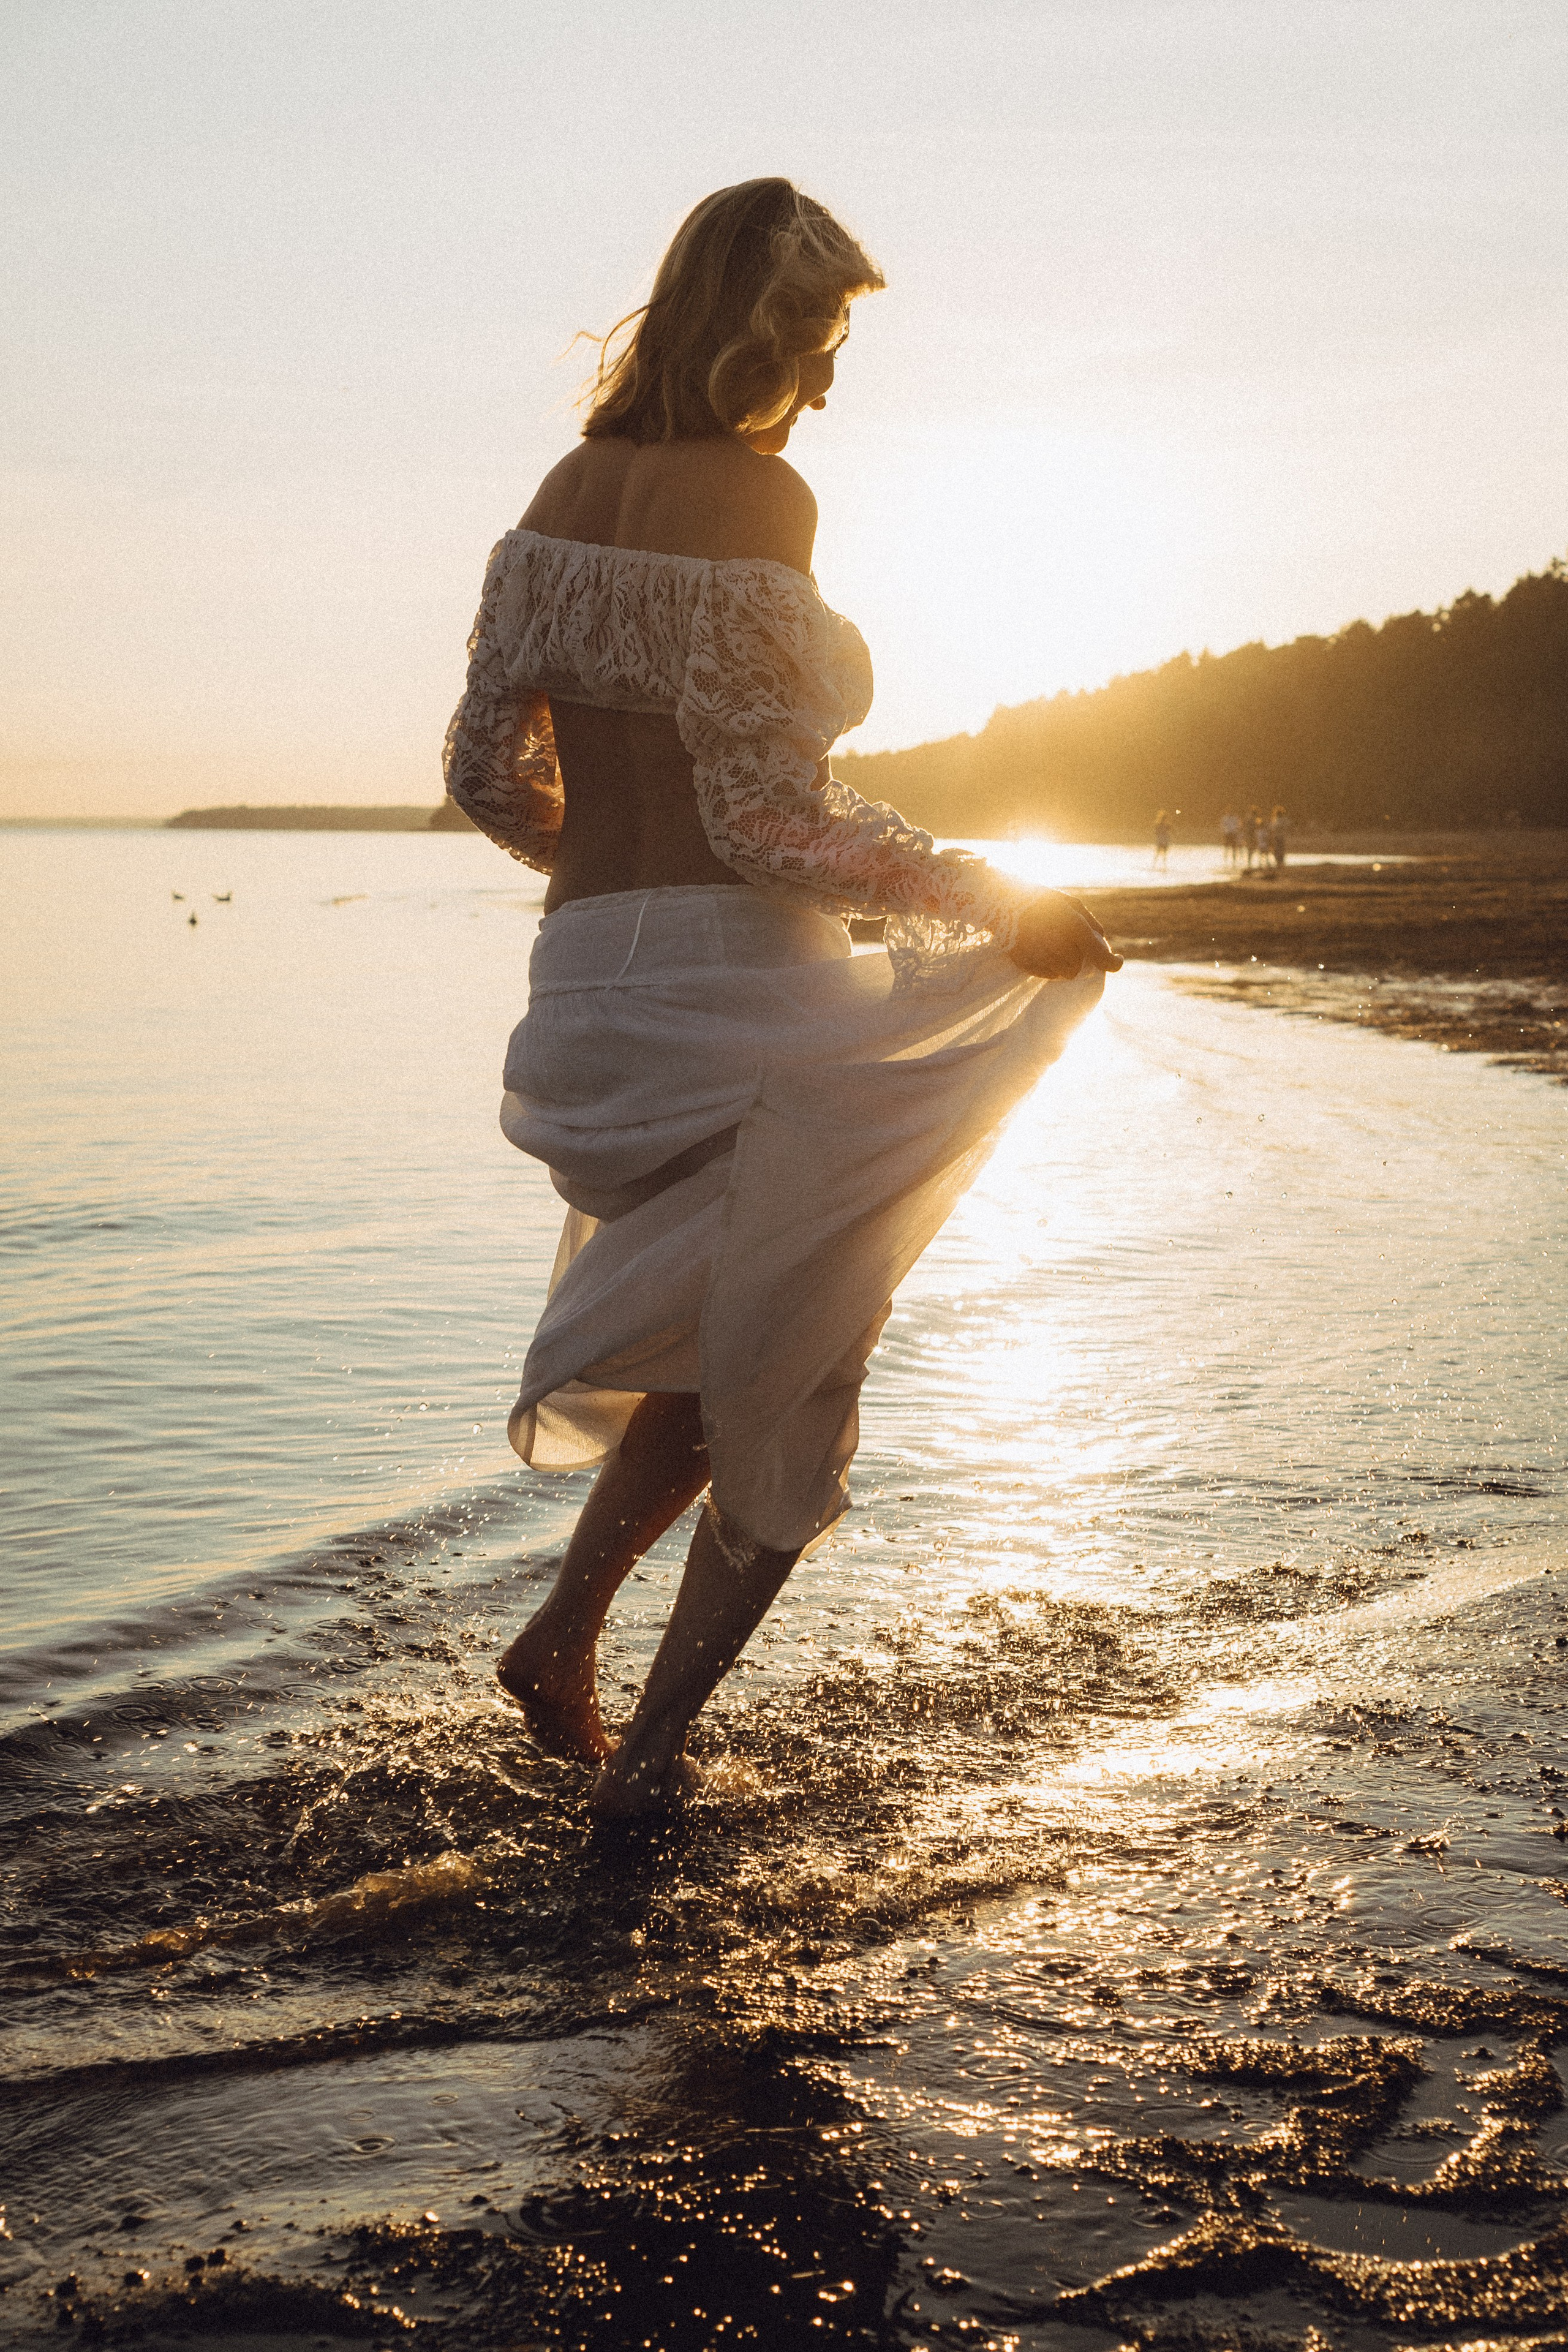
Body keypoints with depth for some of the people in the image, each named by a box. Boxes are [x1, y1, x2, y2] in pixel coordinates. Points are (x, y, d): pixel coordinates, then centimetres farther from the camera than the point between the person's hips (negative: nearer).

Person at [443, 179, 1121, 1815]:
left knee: (710, 1350, 27)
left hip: (594, 973, 7)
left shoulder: (571, 492, 9)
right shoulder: (749, 498, -14)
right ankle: (651, 1750, 14)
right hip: (743, 981, -7)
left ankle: (563, 1636, 20)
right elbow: (765, 809, -20)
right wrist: (989, 903, -14)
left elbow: (487, 767, 10)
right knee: (787, 1399, 11)